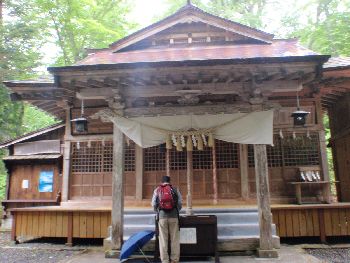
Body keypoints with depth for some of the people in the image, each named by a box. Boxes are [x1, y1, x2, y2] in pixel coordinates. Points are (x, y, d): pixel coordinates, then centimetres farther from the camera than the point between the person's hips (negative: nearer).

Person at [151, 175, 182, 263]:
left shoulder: (157, 190, 7)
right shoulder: (175, 189, 6)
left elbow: (154, 204, 3)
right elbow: (180, 203, 2)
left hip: (162, 216, 0)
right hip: (174, 216, 0)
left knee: (163, 239, 6)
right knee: (174, 239, 7)